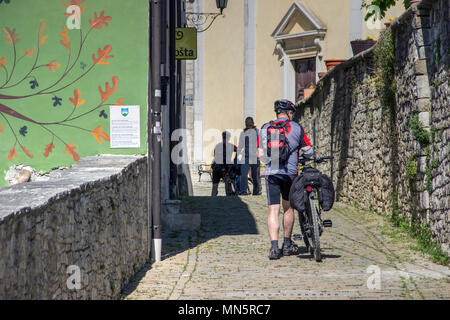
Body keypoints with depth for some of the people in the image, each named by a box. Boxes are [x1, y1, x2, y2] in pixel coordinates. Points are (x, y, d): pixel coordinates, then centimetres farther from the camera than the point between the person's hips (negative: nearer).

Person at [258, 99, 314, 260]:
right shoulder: (296, 127, 1)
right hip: (289, 173, -1)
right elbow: (308, 151, 2)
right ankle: (287, 244, 26)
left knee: (273, 211, -1)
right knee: (288, 208, 16)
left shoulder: (265, 128, 8)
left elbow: (260, 153, 7)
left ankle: (274, 247, -13)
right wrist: (308, 153, 25)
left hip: (271, 173, 1)